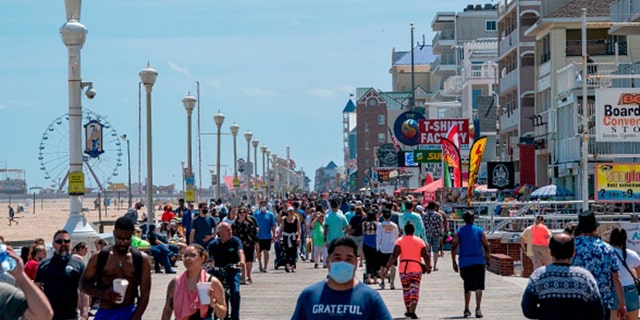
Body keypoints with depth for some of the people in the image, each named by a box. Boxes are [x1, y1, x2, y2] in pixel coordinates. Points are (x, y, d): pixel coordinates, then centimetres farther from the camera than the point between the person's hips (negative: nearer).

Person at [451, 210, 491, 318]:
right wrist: (488, 258, 15)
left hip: (464, 262, 2)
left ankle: (466, 310, 19)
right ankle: (478, 308, -22)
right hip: (478, 262, -2)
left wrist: (454, 262, 4)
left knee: (467, 287, 14)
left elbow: (454, 247, 0)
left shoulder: (459, 232, 6)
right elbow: (486, 247, 3)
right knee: (478, 285, -6)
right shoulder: (479, 230, 4)